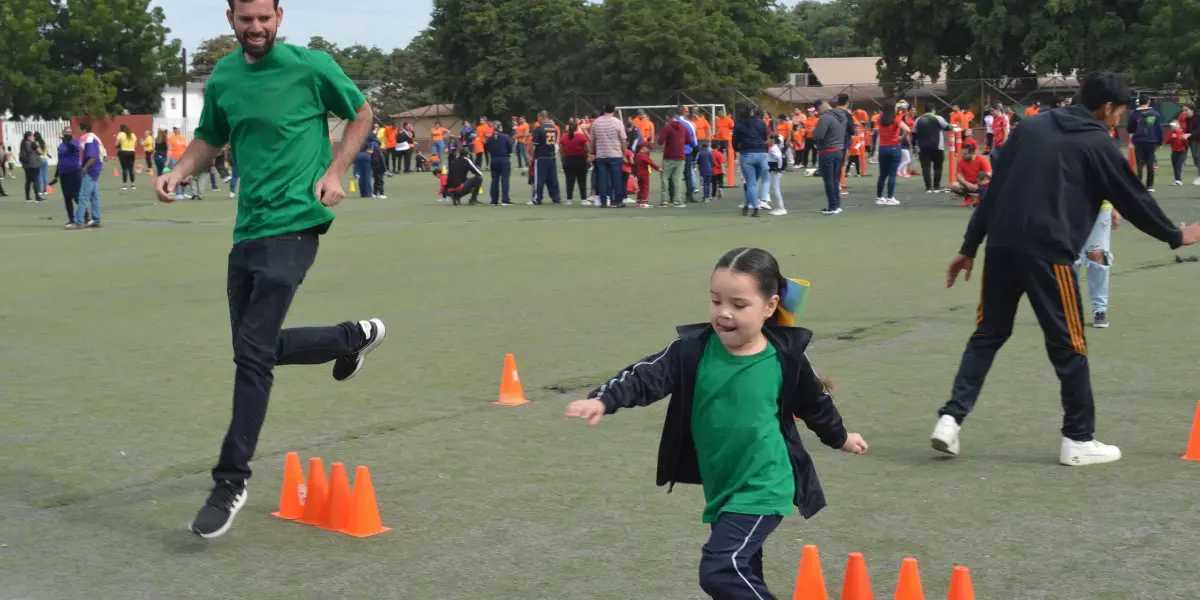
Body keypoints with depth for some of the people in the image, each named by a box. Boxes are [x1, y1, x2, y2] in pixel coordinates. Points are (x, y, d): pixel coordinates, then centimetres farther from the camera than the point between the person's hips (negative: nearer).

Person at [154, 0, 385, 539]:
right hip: (247, 228, 7)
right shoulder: (222, 78, 8)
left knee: (252, 351, -13)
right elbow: (209, 140, 21)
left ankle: (231, 481, -5)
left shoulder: (311, 66, -6)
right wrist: (179, 171, 1)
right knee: (256, 347, 15)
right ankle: (355, 337, 40)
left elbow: (361, 114, 7)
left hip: (292, 225, -7)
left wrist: (335, 172, -5)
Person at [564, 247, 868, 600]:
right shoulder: (692, 349, -7)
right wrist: (603, 400, -35)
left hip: (761, 490, -4)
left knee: (721, 569, -20)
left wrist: (840, 438, 26)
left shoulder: (786, 359, -9)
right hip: (719, 490, 5)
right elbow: (649, 376, -17)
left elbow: (815, 403, 8)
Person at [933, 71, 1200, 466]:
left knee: (988, 333, 15)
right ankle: (1078, 440, 15)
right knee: (1068, 345, 7)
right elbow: (1134, 200, 10)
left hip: (1002, 245, 5)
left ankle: (951, 417, 4)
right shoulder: (1098, 144, 3)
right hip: (1048, 252, -5)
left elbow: (993, 191, 15)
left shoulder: (1031, 127, 16)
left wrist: (969, 247, 17)